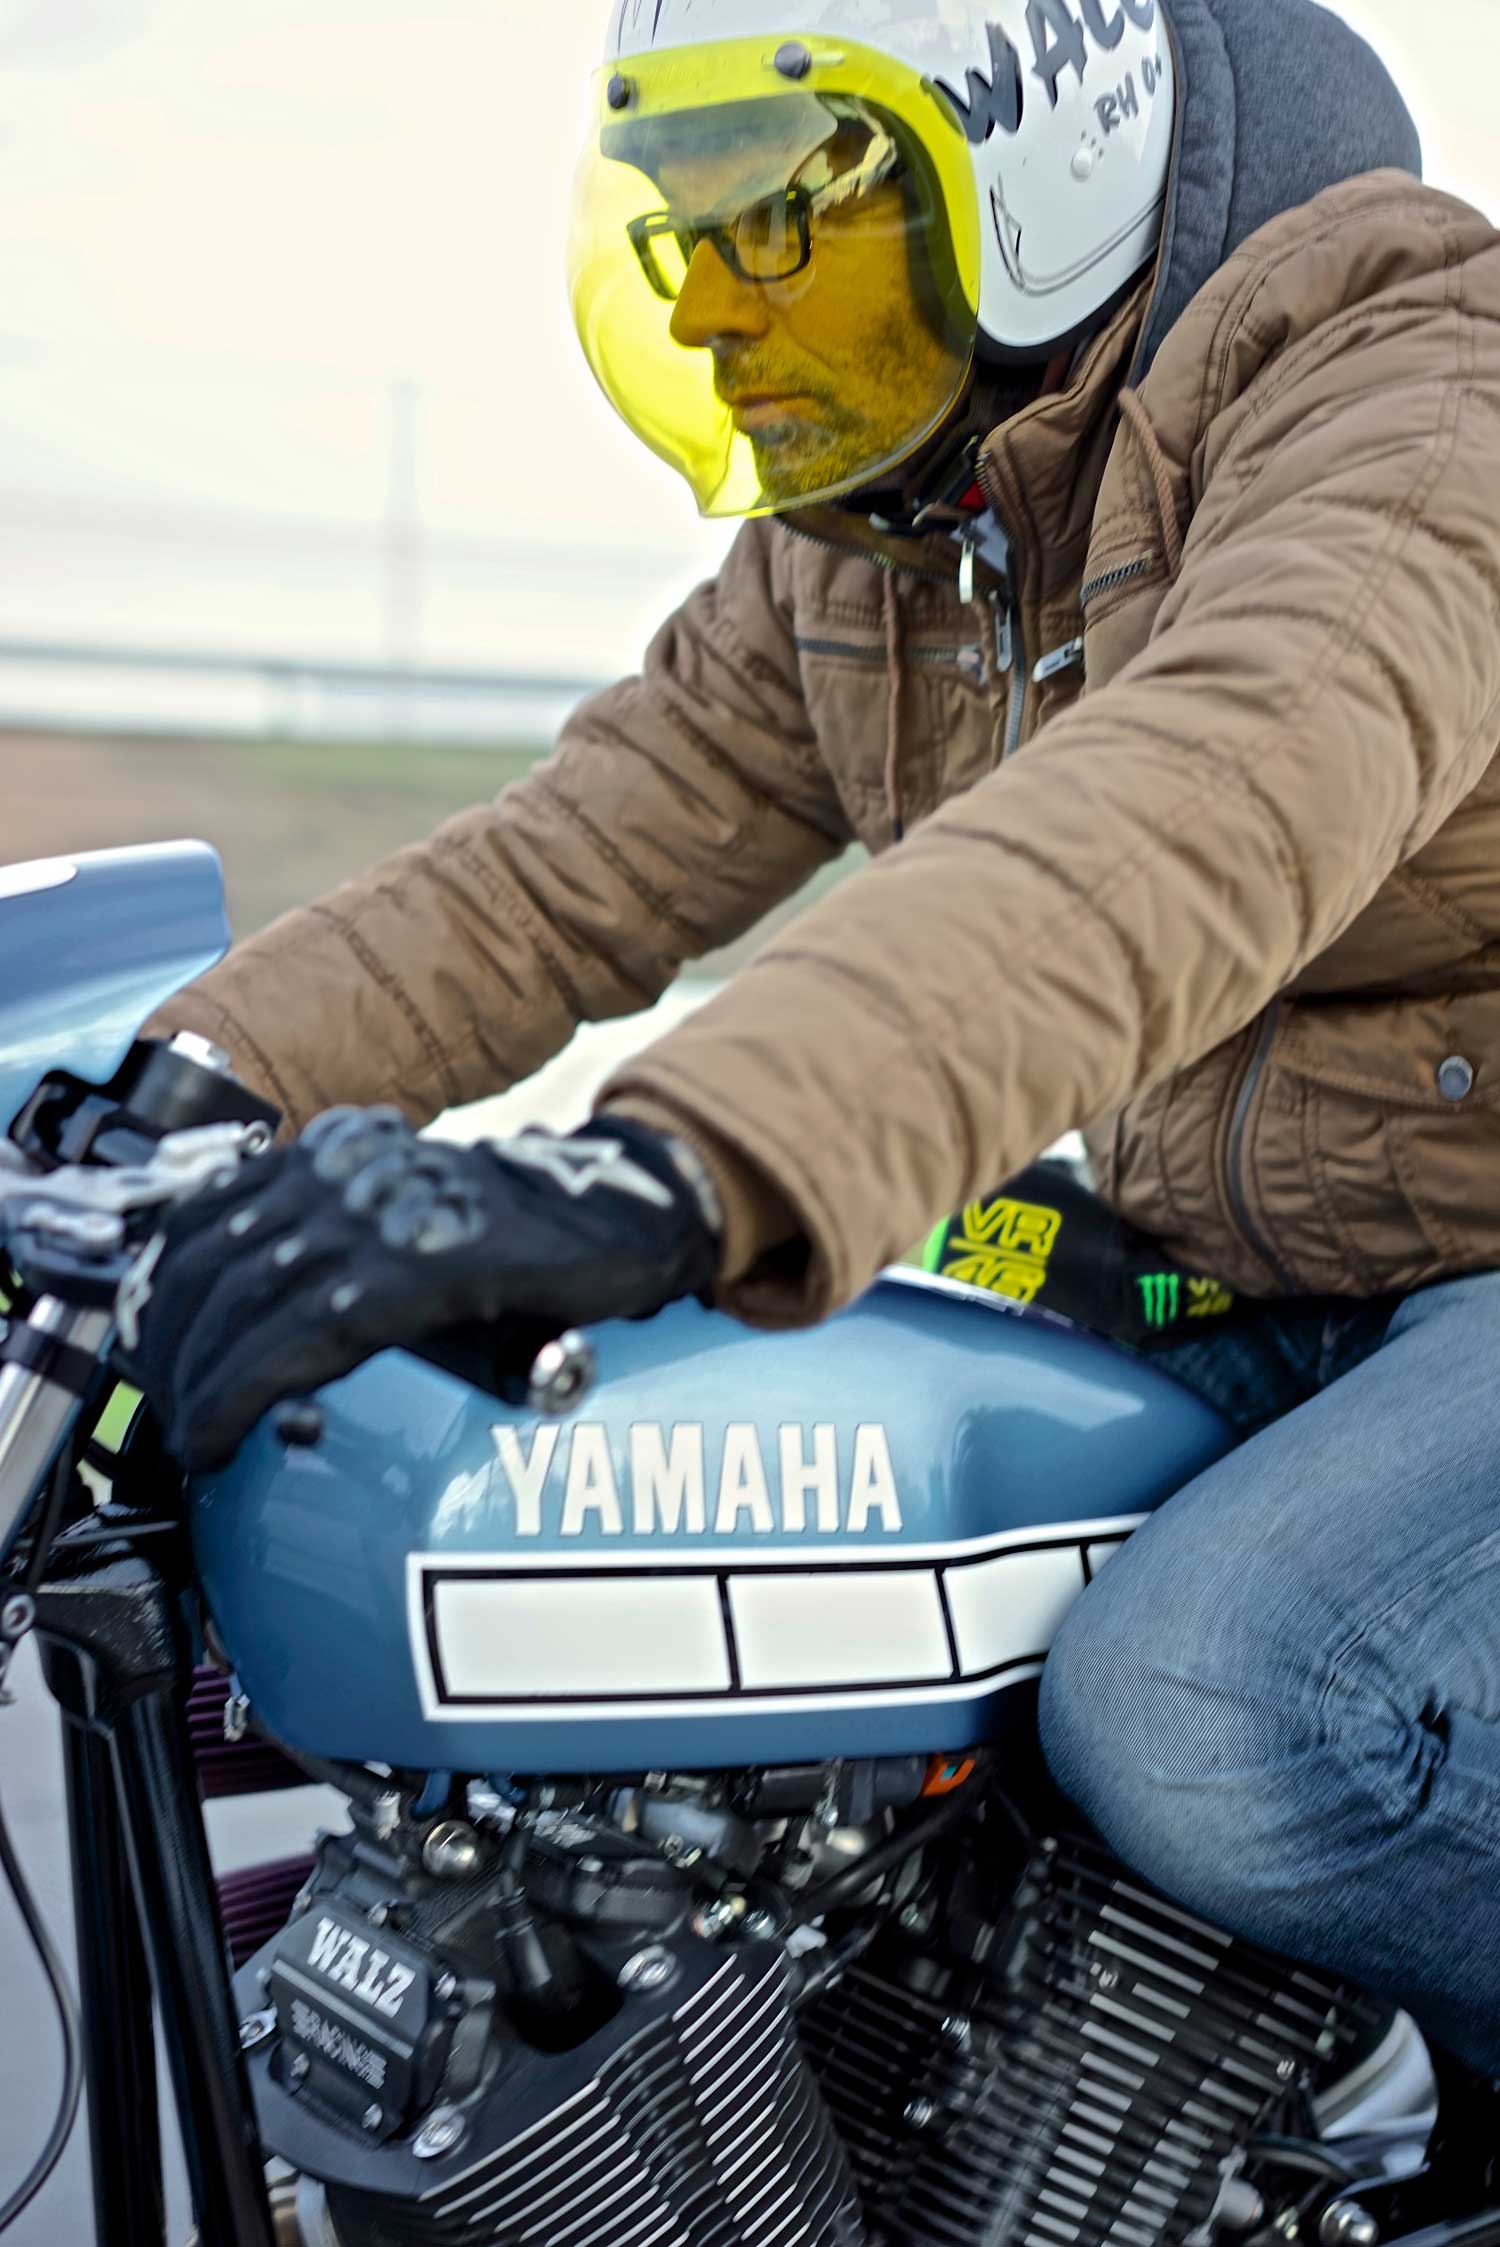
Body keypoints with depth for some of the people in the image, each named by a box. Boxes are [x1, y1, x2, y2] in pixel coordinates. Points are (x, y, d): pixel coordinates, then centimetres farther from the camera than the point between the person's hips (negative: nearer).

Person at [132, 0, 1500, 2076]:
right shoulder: (853, 548, 7)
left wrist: (678, 1175, -53)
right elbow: (560, 875, 3)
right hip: (1252, 1300, 8)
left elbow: (1204, 810, -40)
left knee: (1196, 1731, -30)